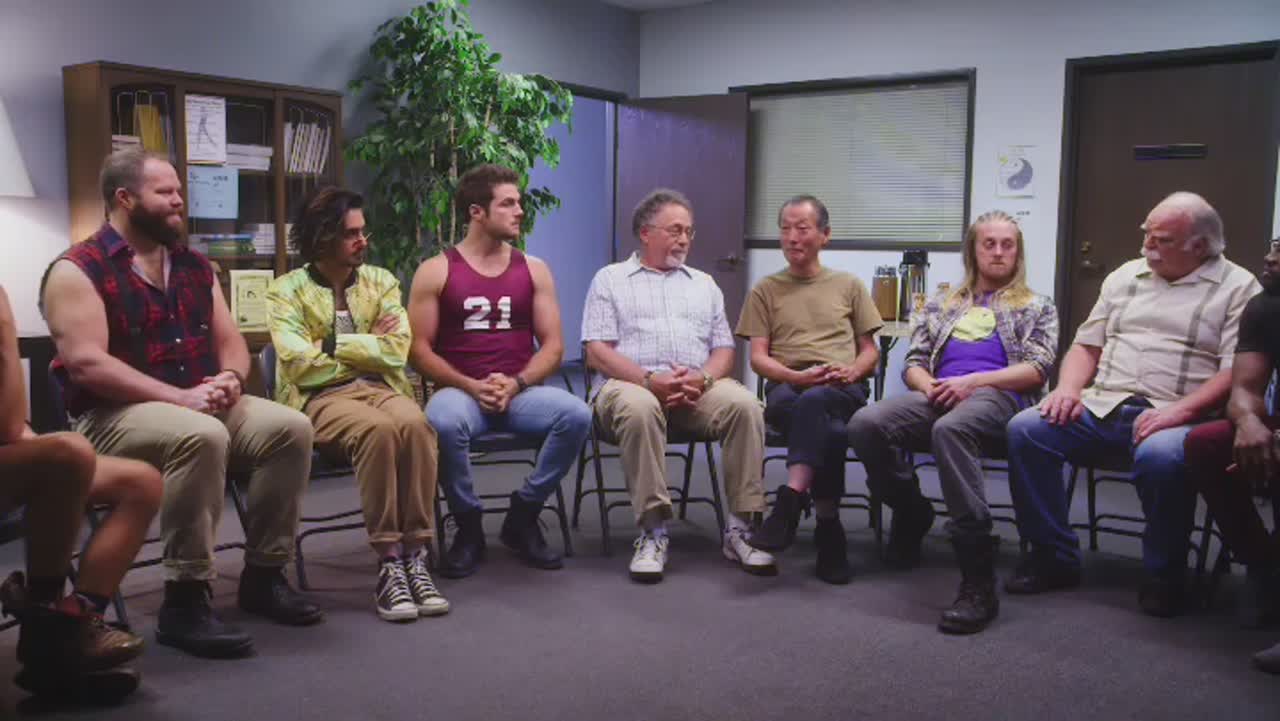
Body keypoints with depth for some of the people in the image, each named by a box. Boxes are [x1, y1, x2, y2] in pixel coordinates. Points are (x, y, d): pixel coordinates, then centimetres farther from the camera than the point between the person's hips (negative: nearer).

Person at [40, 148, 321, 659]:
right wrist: (180, 397, -24)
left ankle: (263, 574, -5)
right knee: (201, 437, -37)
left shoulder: (194, 266, 14)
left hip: (202, 403, 7)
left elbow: (229, 341, 15)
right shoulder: (78, 271, -6)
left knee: (290, 427, -17)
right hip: (114, 416, -6)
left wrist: (230, 378, -9)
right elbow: (86, 364, -17)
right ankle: (184, 601, -26)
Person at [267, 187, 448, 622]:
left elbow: (397, 353, 2)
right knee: (378, 429, -36)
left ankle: (414, 557, -29)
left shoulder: (381, 281, 14)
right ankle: (389, 563, -29)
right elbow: (299, 365, -10)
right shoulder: (286, 290, 4)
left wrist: (335, 344, -4)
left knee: (414, 424, -33)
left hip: (379, 387, 3)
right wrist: (369, 347, -1)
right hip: (319, 397, -3)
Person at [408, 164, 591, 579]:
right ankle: (468, 524, -10)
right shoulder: (436, 271, 3)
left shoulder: (533, 270, 10)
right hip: (460, 390, -2)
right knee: (442, 423, -37)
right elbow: (419, 348, -2)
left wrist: (516, 383, -12)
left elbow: (552, 345, 6)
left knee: (576, 415, -27)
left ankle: (523, 516, -5)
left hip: (521, 391, 3)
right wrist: (472, 387, -15)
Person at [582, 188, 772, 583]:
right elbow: (597, 353, 1)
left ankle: (741, 527, -23)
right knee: (638, 408, -39)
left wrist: (703, 379, -8)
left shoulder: (704, 284, 25)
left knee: (745, 405, -28)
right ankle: (653, 531, -31)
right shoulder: (610, 279, 13)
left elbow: (724, 349, 16)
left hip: (701, 387, 3)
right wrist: (651, 380, -14)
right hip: (634, 384, -3)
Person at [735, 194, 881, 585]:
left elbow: (870, 351, 18)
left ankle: (791, 500, -46)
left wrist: (853, 370, -7)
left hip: (843, 391, 0)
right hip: (786, 388, 0)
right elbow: (758, 358, 8)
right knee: (829, 429, -38)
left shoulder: (850, 286, 20)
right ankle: (828, 527, -35)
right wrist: (797, 376, -13)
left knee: (815, 402, -40)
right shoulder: (766, 289, 17)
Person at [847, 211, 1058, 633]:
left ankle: (979, 581, -45)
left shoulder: (1036, 308, 22)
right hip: (937, 397, 4)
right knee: (865, 424, -30)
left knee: (950, 429, -43)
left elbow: (1037, 370, 6)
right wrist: (929, 386, -4)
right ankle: (912, 510, 0)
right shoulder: (942, 305, 30)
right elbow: (913, 364, 21)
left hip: (998, 397, -3)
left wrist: (972, 380, -10)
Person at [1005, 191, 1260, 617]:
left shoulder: (1237, 288, 4)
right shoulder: (1125, 277, 20)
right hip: (1102, 408, 5)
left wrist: (1180, 410, -21)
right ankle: (1053, 557, -7)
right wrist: (1068, 389, 0)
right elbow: (1087, 345, 21)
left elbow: (1235, 371, -6)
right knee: (1024, 429, -20)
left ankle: (1165, 576, -14)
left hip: (1175, 418, -5)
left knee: (1161, 455, -39)